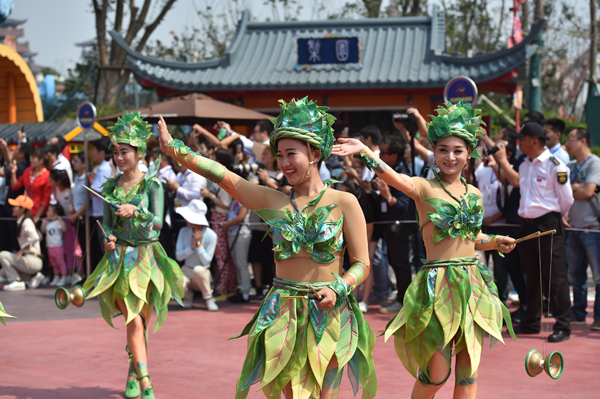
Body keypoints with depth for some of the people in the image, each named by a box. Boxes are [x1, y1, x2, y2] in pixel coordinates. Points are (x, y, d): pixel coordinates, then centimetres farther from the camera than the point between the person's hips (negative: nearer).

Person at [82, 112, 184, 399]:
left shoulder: (151, 185, -4)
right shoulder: (110, 187, 6)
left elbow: (158, 222, -13)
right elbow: (106, 223, 10)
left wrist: (136, 211, -30)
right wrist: (108, 239, -11)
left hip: (146, 256, -1)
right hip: (119, 258, 1)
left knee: (142, 321, 6)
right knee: (133, 321, -10)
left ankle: (133, 374, 28)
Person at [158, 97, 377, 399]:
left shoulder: (343, 203, -4)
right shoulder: (272, 202, 3)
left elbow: (362, 264, -2)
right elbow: (221, 175, -2)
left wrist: (338, 288, -20)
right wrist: (172, 148, -8)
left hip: (328, 317, -2)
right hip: (283, 316, 2)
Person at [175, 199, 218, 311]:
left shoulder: (211, 235, -11)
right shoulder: (184, 231, 0)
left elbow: (206, 261, -13)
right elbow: (179, 256, -5)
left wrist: (199, 244, -21)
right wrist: (192, 246, -19)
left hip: (203, 273, -2)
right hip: (186, 270, 2)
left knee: (198, 269, -41)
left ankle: (208, 298, -14)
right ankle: (188, 294, 7)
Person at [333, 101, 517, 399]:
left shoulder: (473, 194, 12)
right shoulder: (424, 188, -4)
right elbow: (391, 176, -25)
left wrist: (496, 242, 6)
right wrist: (364, 151, -40)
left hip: (473, 282, 5)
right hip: (438, 284, -5)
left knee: (468, 368, 7)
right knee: (436, 373, -3)